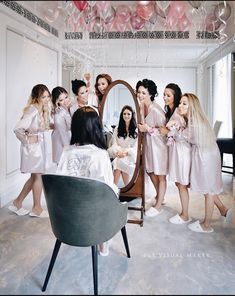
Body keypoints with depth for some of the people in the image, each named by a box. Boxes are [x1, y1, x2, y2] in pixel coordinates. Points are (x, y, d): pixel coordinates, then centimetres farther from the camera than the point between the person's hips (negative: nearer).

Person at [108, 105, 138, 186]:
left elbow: (136, 146, -1)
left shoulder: (136, 129, 8)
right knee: (117, 161, -31)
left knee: (121, 161, -32)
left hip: (130, 156, -2)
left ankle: (128, 188, -24)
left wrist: (126, 152, -18)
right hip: (118, 155, 2)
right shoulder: (117, 128, 15)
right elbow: (114, 143, 6)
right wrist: (118, 152, -15)